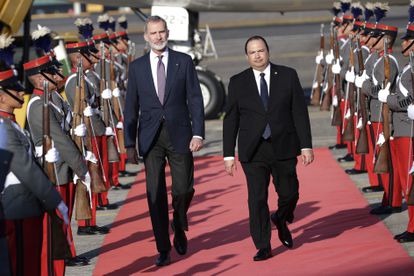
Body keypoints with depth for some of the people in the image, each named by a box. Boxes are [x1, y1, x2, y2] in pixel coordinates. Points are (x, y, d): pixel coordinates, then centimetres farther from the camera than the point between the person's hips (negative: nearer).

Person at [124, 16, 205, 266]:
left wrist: (198, 133, -9)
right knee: (155, 193, 0)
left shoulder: (184, 61, 3)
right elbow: (131, 107, 8)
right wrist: (130, 144, 4)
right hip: (151, 137, 1)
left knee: (184, 189, -1)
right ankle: (163, 248, 9)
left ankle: (179, 227, 31)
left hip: (179, 135, -1)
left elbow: (195, 99, 1)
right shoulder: (137, 67, 6)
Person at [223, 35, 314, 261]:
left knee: (289, 194, 6)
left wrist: (306, 146, -5)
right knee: (257, 199, -3)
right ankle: (263, 247, 6)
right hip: (253, 151, 0)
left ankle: (281, 220, 39)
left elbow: (300, 113, 1)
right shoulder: (237, 82, 3)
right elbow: (230, 121, 4)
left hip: (284, 148, 0)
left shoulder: (288, 76, 2)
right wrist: (228, 155, 0)